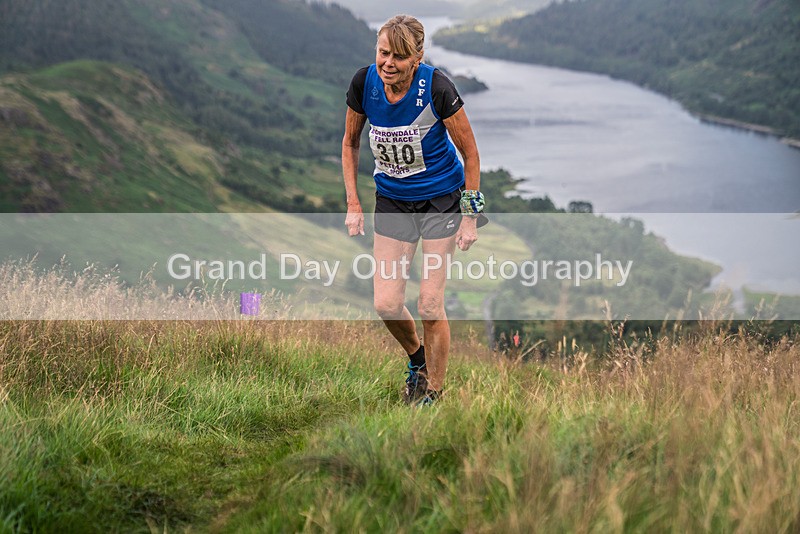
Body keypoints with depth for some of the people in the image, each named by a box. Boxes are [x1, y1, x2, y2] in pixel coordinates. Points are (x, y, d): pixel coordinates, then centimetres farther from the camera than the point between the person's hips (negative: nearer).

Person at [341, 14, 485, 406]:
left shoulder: (436, 88, -24)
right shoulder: (364, 83, -14)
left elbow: (470, 153, -12)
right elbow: (350, 143, 4)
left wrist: (470, 217, -11)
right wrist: (353, 205, 0)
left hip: (441, 198, -3)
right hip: (391, 200, 3)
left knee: (430, 305, -6)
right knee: (386, 304, -2)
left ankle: (433, 392, 13)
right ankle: (416, 356, 30)